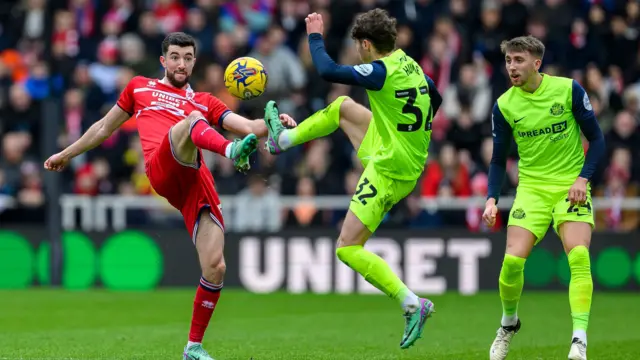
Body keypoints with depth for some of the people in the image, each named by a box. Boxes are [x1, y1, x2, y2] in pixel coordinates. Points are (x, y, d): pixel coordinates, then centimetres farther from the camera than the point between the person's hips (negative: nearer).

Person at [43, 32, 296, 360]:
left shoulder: (204, 101, 29)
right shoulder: (140, 87, 28)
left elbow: (248, 127, 17)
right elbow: (105, 127, 39)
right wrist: (67, 154, 45)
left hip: (197, 183, 3)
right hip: (162, 169, -3)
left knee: (215, 267, -10)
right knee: (194, 118, -33)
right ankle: (232, 152, -68)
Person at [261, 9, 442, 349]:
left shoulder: (381, 72, -23)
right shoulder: (410, 65, 3)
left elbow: (328, 71, -24)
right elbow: (435, 100, 20)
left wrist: (315, 35, -8)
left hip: (390, 171, -9)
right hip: (410, 158, 9)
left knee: (348, 248, -6)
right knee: (342, 107, 23)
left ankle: (412, 304, -12)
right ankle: (283, 138, 43)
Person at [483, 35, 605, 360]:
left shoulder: (568, 90, -7)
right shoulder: (504, 105, -1)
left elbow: (596, 139, 0)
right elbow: (498, 160, 8)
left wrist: (583, 178, -14)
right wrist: (491, 199, -7)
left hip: (571, 187, -2)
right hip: (532, 188, 2)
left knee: (579, 256, -23)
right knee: (512, 260, -13)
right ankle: (509, 323, 16)